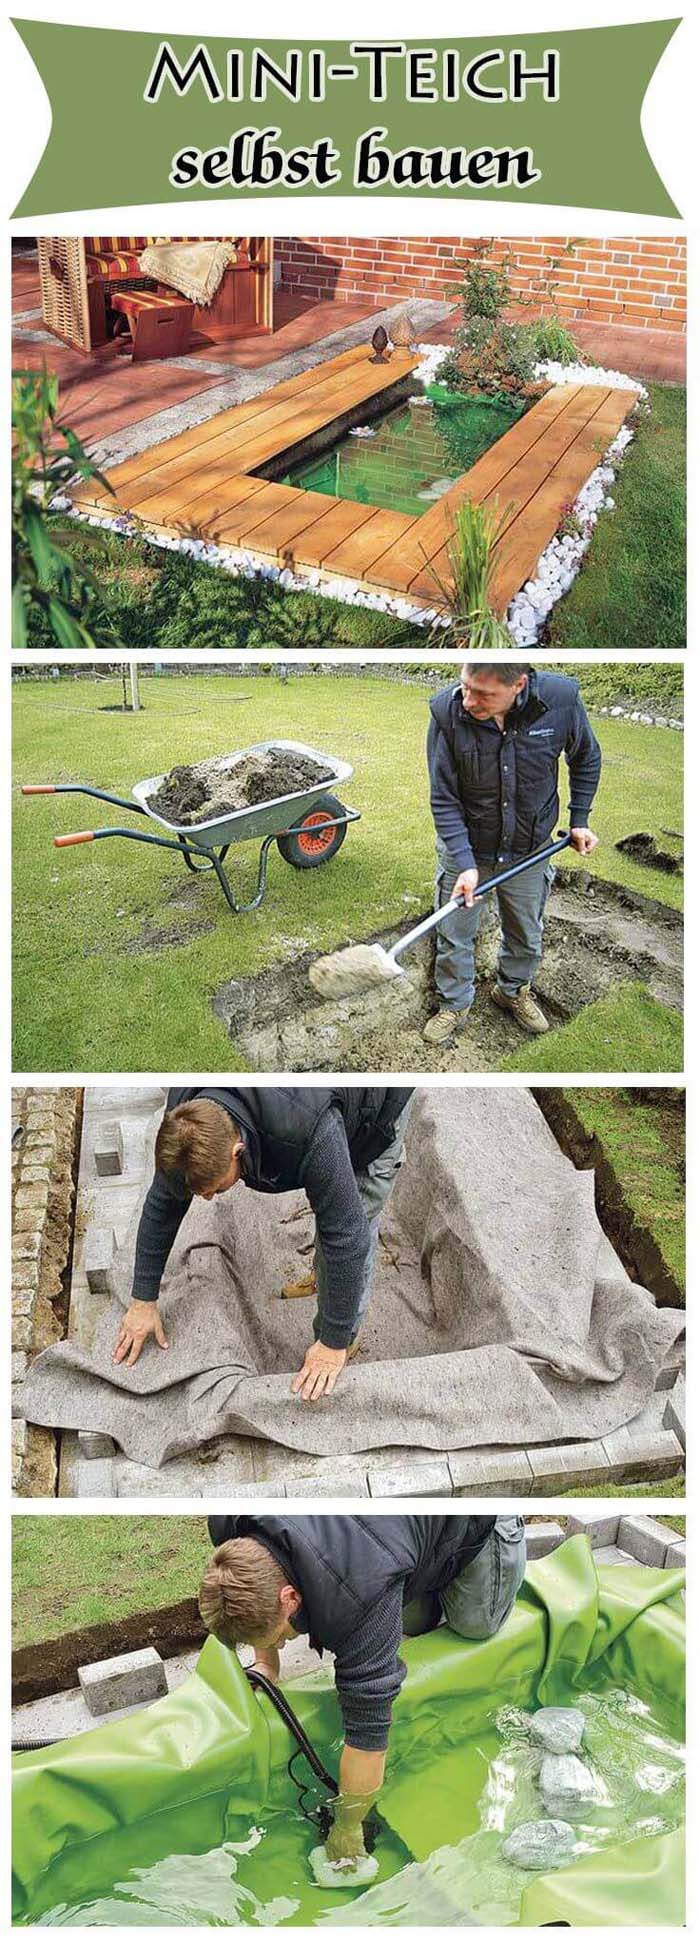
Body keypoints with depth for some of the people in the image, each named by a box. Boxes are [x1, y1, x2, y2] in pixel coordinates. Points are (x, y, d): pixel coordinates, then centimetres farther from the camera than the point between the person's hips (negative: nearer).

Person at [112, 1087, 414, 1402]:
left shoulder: (307, 1135, -45)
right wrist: (143, 1300, -8)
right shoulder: (187, 1119, -28)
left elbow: (346, 1235, -37)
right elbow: (161, 1203, -13)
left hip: (379, 1101, -5)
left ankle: (346, 1340, 9)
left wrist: (335, 1343, -29)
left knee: (341, 1225, -10)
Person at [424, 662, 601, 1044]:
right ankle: (454, 1006, 38)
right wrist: (465, 863, -27)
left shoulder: (561, 700, -26)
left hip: (529, 850, 1)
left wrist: (579, 820, 0)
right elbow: (444, 800, -20)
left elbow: (586, 758, -2)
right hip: (464, 848, -1)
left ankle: (514, 990, 50)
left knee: (526, 933, 22)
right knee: (454, 936, 13)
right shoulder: (447, 712, -28)